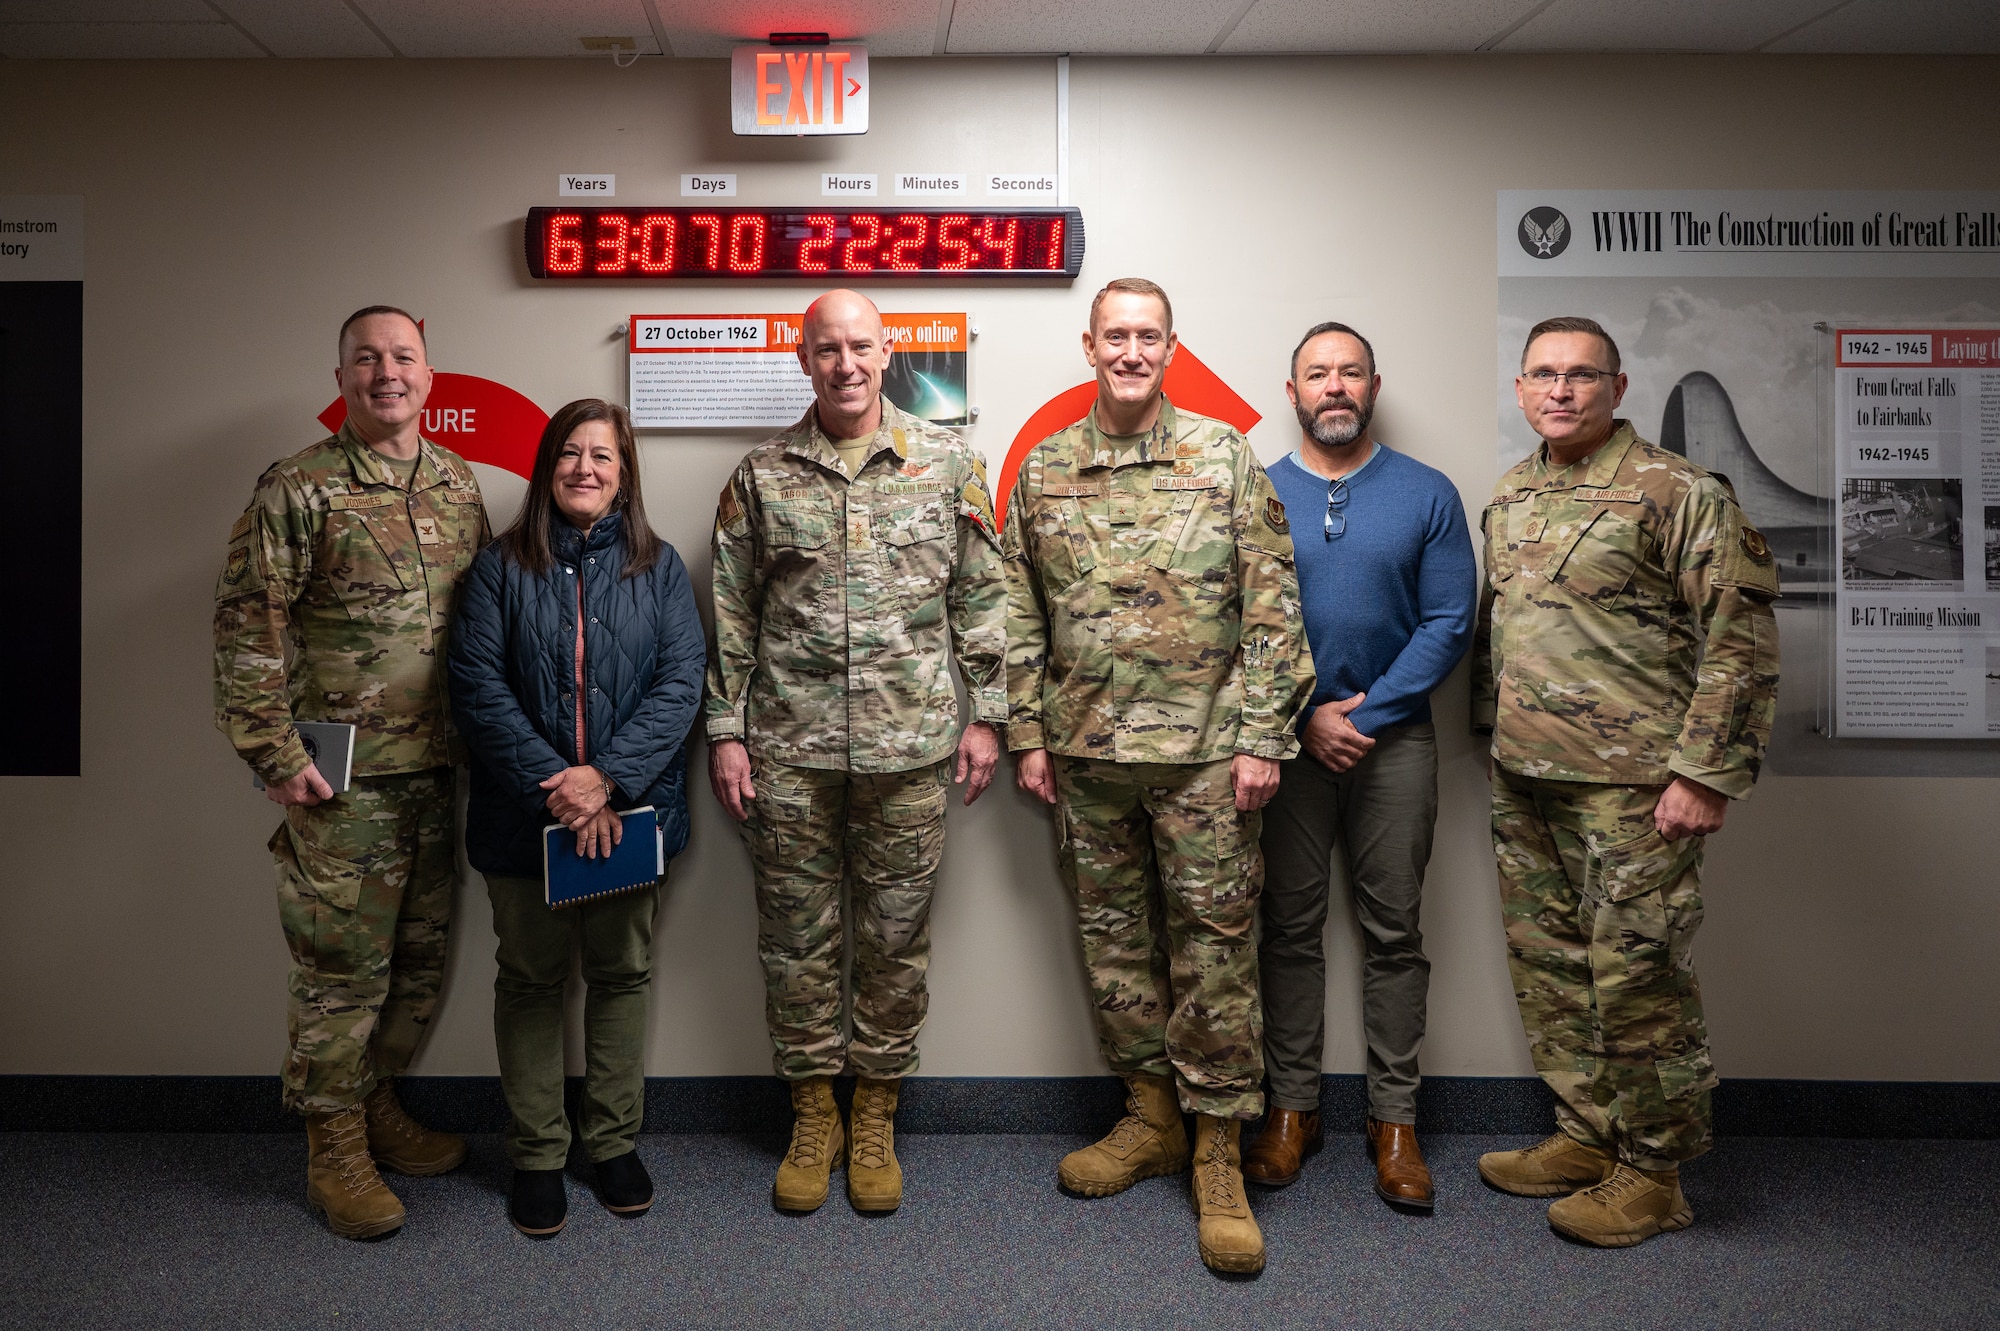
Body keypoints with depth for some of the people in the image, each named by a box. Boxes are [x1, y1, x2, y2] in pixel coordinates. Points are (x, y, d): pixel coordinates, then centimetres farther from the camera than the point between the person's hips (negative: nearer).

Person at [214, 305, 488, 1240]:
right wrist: (276, 755, -12)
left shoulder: (460, 485, 11)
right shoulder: (297, 490, -7)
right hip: (344, 776, -6)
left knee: (421, 958, 14)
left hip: (437, 770, 6)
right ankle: (336, 1150, 18)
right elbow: (245, 628, -9)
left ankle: (379, 1107, 33)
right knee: (342, 964, 2)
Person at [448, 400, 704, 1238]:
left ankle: (615, 1143, 27)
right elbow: (477, 683, -7)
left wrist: (608, 776, -18)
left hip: (629, 811, 1)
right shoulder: (502, 566, 1)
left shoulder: (658, 567, 3)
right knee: (530, 978, 10)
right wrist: (552, 785, -17)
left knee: (622, 972, 11)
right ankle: (536, 1156, 24)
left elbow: (681, 679, -6)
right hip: (525, 816, 0)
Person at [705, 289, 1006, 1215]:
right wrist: (725, 731, 1)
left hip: (910, 746, 0)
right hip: (788, 749, 1)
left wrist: (986, 714, 2)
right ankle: (813, 1117, 26)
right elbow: (732, 615, 6)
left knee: (895, 938, 8)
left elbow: (981, 599, 6)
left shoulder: (948, 463, 4)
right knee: (797, 935, 9)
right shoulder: (762, 476, 5)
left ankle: (876, 1119, 26)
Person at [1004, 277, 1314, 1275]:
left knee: (1214, 942, 1)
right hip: (1086, 750, 4)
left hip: (1203, 751, -3)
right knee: (1112, 936, 12)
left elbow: (1271, 608, -3)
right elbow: (1023, 615, 11)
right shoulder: (1043, 471, 8)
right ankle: (1150, 1117, 28)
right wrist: (1027, 733, 6)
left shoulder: (1226, 458, 0)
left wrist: (1262, 736, -9)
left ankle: (1218, 1152, 13)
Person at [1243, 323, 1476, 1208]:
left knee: (1394, 931, 5)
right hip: (1286, 738, 0)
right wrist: (1306, 718, -10)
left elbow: (1450, 622, -3)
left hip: (1394, 737, 0)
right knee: (1290, 927, 6)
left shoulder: (1428, 495, 3)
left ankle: (1395, 1118, 16)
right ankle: (1291, 1108, 19)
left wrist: (1367, 713, -12)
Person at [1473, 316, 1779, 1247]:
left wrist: (1705, 774, -17)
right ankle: (1585, 1134, 31)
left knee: (1638, 976, 0)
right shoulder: (1510, 496, 13)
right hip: (1525, 783, 7)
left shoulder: (1677, 493, -9)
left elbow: (1742, 639, -12)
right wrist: (1492, 731, 19)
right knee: (1548, 963, 15)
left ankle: (1653, 1170, 16)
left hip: (1630, 785, -7)